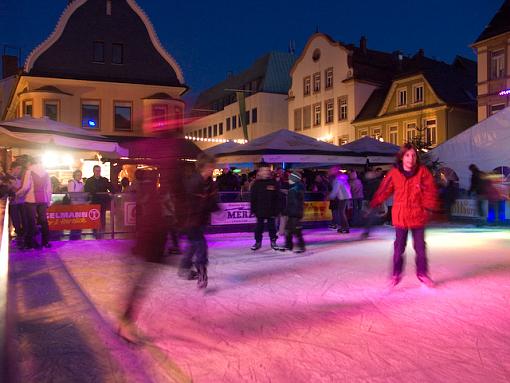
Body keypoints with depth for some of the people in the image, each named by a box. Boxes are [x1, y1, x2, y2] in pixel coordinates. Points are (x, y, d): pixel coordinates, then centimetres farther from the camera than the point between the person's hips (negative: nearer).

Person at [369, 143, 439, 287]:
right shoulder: (394, 173, -7)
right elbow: (384, 190, 1)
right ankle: (396, 274, 23)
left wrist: (429, 205, -19)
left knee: (420, 247, 11)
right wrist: (373, 205, 4)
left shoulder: (423, 171, -7)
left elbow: (430, 190, -6)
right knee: (399, 247, 8)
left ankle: (422, 273, 28)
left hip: (418, 215, 1)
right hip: (400, 215, 0)